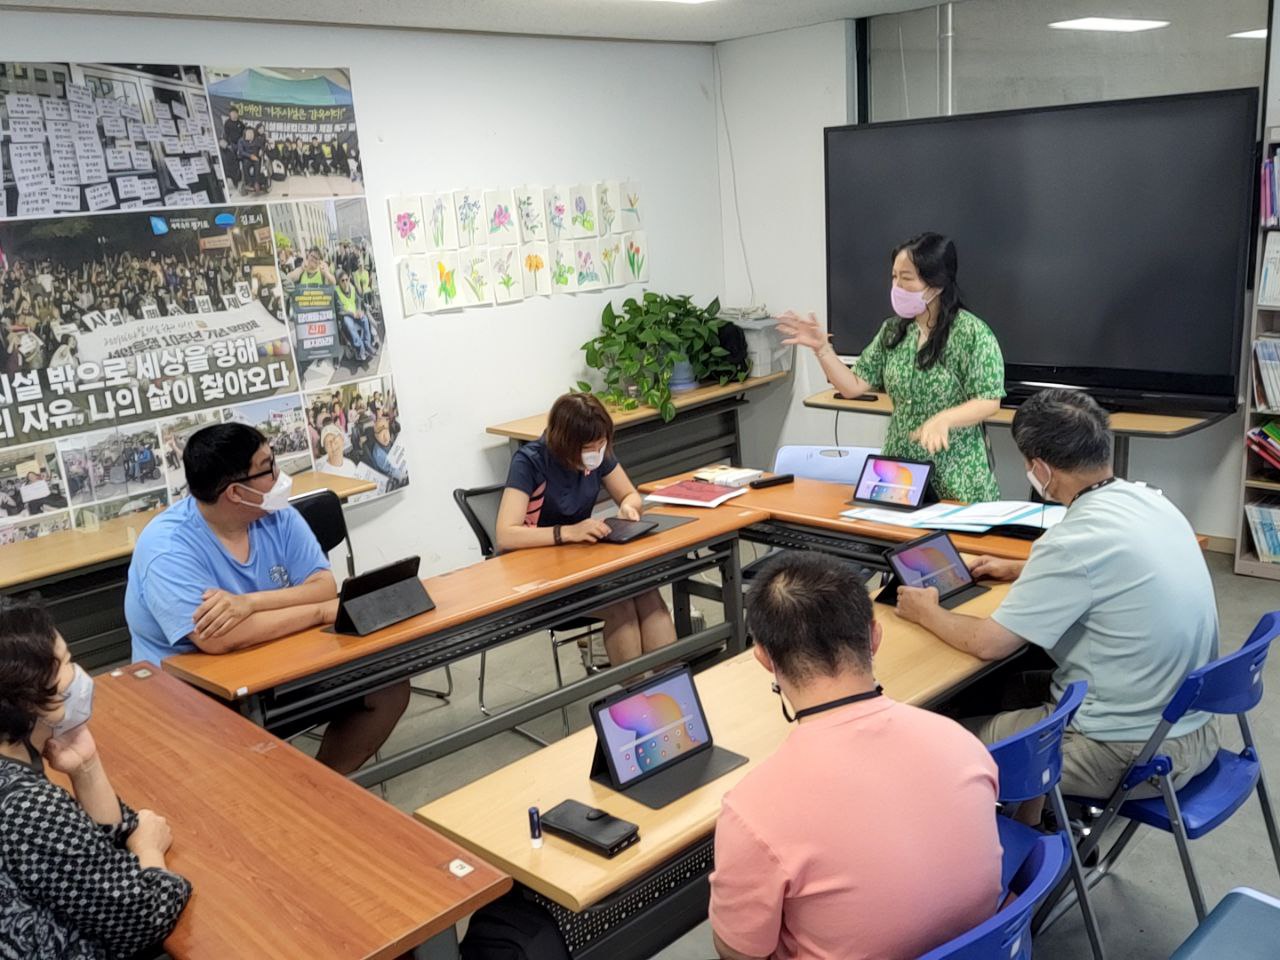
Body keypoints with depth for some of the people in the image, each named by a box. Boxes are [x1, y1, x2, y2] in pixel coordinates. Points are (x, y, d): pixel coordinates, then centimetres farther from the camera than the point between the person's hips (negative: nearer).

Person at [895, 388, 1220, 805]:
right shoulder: (1147, 499, 0)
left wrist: (926, 613, 1)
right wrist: (1020, 570, 30)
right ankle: (1034, 809, 31)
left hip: (1133, 752, -8)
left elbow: (987, 643, -17)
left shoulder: (1079, 538, -26)